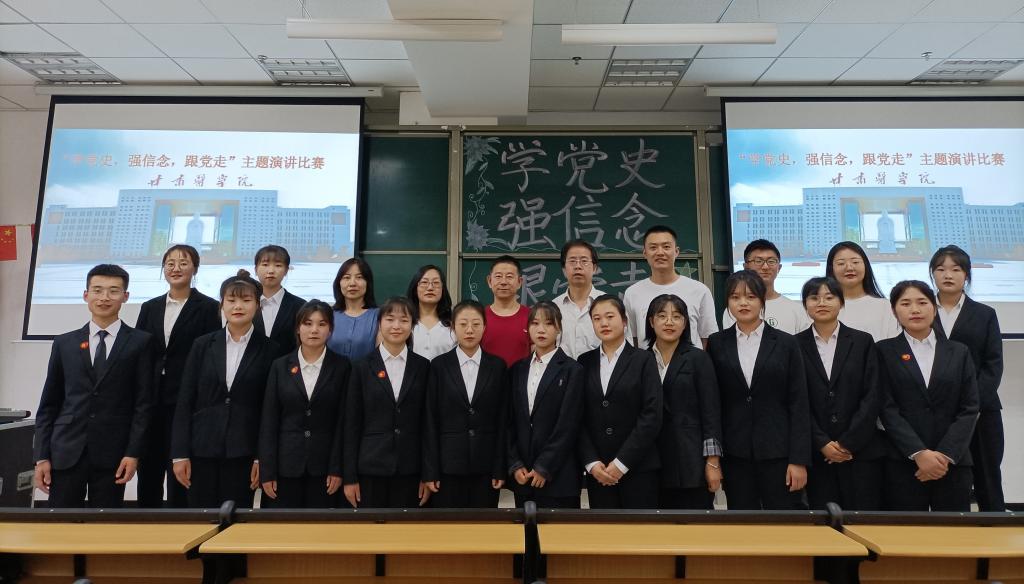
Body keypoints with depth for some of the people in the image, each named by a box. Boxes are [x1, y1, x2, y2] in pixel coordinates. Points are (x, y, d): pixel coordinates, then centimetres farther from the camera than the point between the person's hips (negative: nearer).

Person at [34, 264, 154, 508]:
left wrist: (133, 452, -8)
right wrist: (42, 456, 4)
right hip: (66, 452, 2)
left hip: (112, 453, -2)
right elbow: (48, 404, 10)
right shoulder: (64, 343, 10)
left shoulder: (140, 342, 1)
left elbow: (143, 402, -3)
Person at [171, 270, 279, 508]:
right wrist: (179, 453, -2)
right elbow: (185, 401, 3)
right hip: (202, 449, 2)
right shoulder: (203, 345, 4)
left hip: (242, 452, -1)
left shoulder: (268, 350, -1)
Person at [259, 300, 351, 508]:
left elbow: (343, 420, -2)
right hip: (285, 464, 1)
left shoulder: (342, 366, 0)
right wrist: (267, 471, -2)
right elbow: (269, 421, 2)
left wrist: (337, 468, -7)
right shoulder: (280, 366, 4)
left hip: (324, 464, -1)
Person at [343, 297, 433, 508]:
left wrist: (428, 474, 0)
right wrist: (349, 476, -2)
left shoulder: (423, 367, 3)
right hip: (371, 468, 0)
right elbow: (352, 424, 1)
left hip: (409, 469, 1)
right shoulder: (363, 367, 1)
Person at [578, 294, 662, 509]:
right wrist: (591, 462, -6)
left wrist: (622, 462, -11)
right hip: (598, 470, 2)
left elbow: (652, 416, -7)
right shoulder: (585, 362, 8)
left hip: (638, 467, -2)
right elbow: (579, 418, 5)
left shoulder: (643, 360, 0)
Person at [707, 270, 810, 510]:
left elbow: (799, 405, -2)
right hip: (735, 454, 1)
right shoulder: (717, 344, 3)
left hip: (778, 452, -1)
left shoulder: (785, 343, 0)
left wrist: (799, 459, -7)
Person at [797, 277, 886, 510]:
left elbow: (872, 397, -1)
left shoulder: (862, 341, 5)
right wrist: (822, 443, -7)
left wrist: (847, 442, -8)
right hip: (817, 453, 0)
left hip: (861, 450, 0)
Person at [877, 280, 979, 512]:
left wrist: (946, 455, -9)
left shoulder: (959, 352, 11)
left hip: (953, 462, 2)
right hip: (903, 463, -2)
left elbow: (969, 408, 3)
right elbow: (887, 408, -4)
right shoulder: (884, 351, 3)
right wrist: (919, 453, -14)